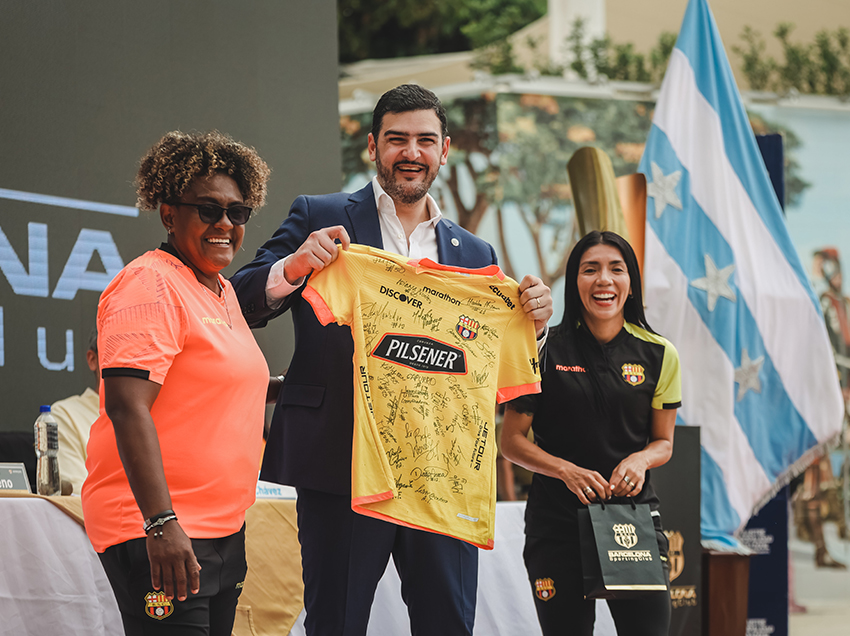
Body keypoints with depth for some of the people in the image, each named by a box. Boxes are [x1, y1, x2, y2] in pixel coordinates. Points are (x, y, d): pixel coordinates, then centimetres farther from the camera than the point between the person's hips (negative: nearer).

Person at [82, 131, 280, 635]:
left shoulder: (221, 290, 17)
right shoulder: (151, 286, -12)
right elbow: (127, 406, -21)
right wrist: (162, 524, -28)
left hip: (222, 531, 9)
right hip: (155, 531, -9)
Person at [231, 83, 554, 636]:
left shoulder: (473, 254, 16)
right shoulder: (320, 220, 7)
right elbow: (242, 304, 0)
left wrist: (533, 325, -5)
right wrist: (292, 269, -19)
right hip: (342, 465, -3)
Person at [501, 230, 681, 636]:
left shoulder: (659, 355, 5)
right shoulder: (546, 350, -1)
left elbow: (663, 442, 13)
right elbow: (511, 441, 1)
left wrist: (641, 459, -10)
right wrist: (567, 470, -15)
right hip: (558, 521, -1)